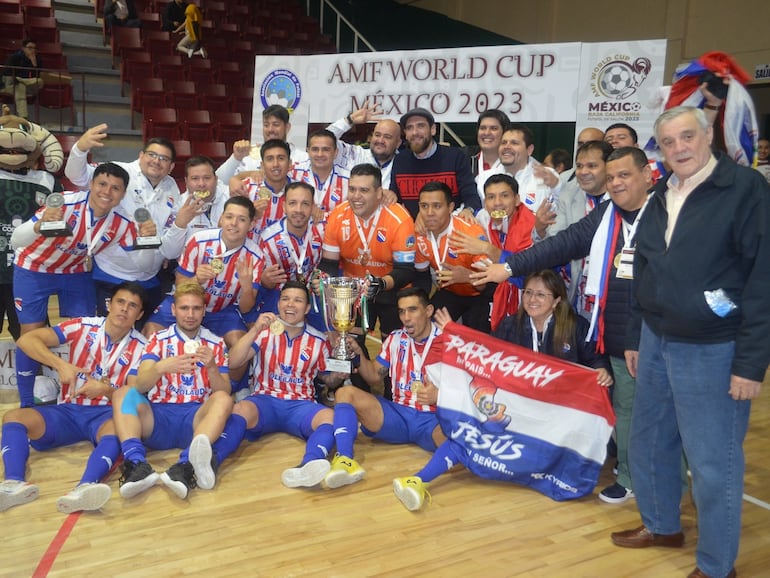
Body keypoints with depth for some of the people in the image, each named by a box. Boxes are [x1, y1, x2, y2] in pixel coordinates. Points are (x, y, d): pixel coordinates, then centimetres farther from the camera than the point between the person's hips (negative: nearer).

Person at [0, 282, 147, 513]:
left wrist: (105, 389, -24)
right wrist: (61, 364, -25)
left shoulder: (140, 346, -1)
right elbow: (26, 340, -9)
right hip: (68, 411, 2)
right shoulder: (83, 327, -1)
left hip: (106, 414, -2)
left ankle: (84, 489, -62)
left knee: (117, 430, -37)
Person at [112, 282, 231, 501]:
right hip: (158, 418, 1)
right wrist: (161, 367, -28)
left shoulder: (216, 344, 12)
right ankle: (137, 465, -43)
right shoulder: (158, 339, 10)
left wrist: (211, 367, -18)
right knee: (124, 393, -23)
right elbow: (140, 385, -6)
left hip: (196, 419, 0)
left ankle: (186, 466, -48)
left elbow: (225, 392, 3)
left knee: (223, 400, -29)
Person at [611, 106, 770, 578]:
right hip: (657, 342, 7)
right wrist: (637, 338, 18)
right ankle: (662, 525, 40)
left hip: (712, 352, -7)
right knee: (649, 442, 18)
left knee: (713, 462, 4)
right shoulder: (663, 196, 10)